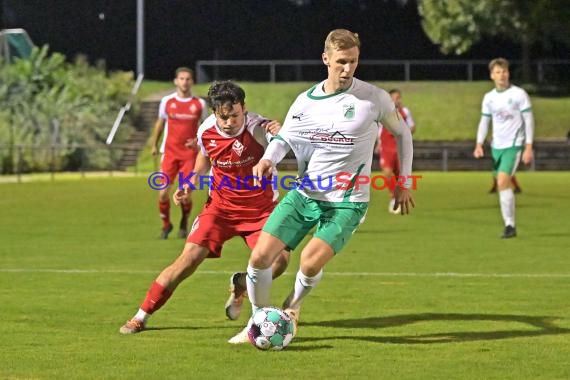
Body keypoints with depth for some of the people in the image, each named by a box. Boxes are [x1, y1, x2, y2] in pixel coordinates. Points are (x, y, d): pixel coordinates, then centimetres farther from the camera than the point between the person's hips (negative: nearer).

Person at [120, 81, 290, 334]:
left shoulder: (257, 128, -22)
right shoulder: (206, 131, -10)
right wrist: (191, 184, 0)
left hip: (261, 208, -2)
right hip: (221, 206, 2)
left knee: (279, 260, -22)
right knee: (189, 258, -13)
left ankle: (240, 285, 13)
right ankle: (141, 317, -1)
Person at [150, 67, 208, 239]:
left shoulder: (199, 104, 0)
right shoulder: (167, 101, 2)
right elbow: (160, 123, 16)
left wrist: (198, 140, -9)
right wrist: (154, 144, 16)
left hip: (190, 154, -1)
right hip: (169, 153, 1)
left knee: (185, 195, -5)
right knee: (163, 193, -7)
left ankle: (184, 224, 23)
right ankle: (166, 224, 17)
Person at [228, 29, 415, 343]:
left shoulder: (374, 99, -7)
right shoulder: (305, 101, 1)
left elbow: (402, 133, 8)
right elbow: (284, 138, 9)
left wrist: (404, 183, 8)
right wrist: (267, 159, -15)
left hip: (346, 202, -4)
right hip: (304, 194, 4)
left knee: (310, 263, -24)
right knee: (260, 257, -8)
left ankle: (292, 308, 11)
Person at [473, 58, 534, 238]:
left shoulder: (519, 94, -5)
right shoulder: (489, 98, 8)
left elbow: (529, 121, -5)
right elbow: (484, 122, 13)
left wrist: (529, 147, -11)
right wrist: (479, 144, -1)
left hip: (513, 145, -5)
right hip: (496, 146, 6)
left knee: (503, 181, -19)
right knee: (502, 184, 5)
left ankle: (509, 225, -16)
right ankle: (510, 225, 13)